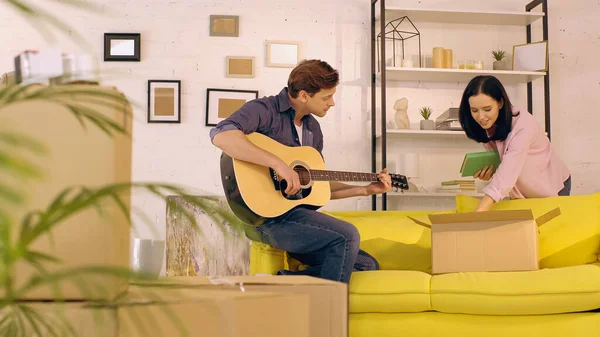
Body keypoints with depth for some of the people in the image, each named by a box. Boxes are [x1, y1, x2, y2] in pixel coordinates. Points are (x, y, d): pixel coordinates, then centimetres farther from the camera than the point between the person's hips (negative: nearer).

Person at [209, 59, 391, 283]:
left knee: (367, 265, 3)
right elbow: (221, 135, -29)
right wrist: (278, 163, -31)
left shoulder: (312, 128, 17)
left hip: (298, 212, 9)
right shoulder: (264, 110, -8)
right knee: (347, 236, -26)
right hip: (266, 216, -9)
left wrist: (366, 190, 17)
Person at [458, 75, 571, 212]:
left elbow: (507, 174, -45)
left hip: (551, 189, -5)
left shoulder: (522, 124, -35)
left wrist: (477, 214, -55)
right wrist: (490, 167, -23)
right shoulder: (486, 126, -14)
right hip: (520, 192, 5)